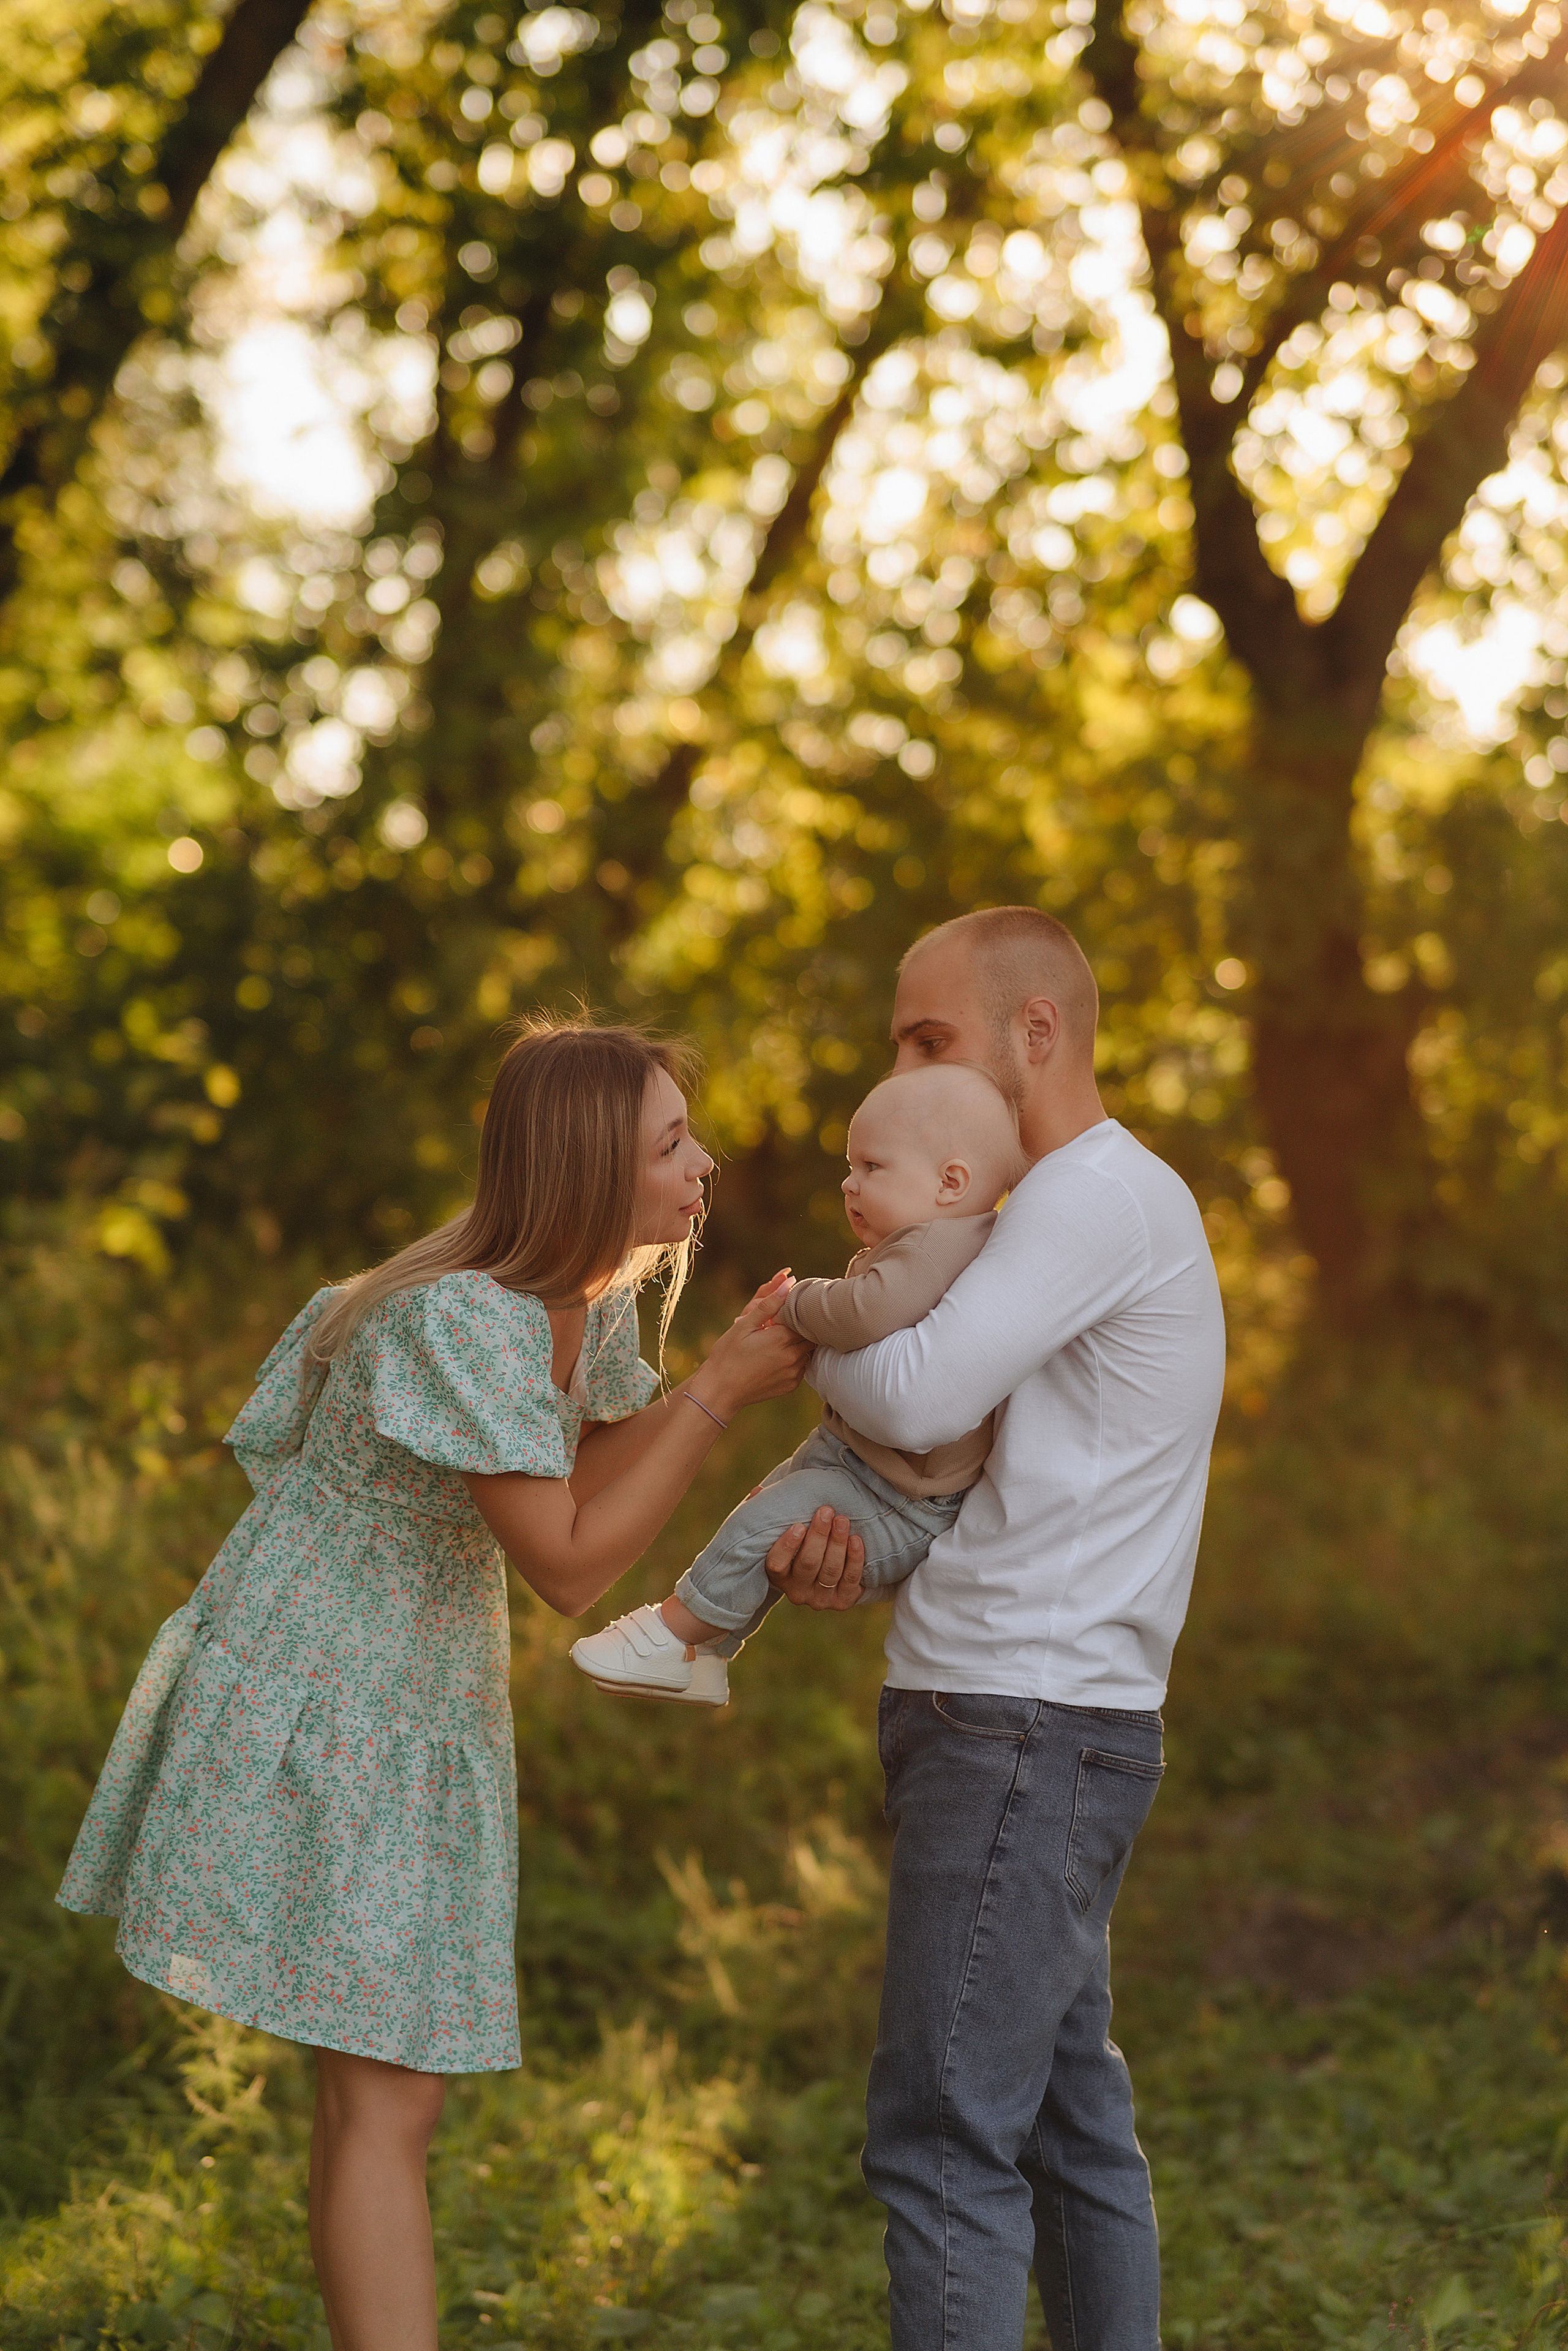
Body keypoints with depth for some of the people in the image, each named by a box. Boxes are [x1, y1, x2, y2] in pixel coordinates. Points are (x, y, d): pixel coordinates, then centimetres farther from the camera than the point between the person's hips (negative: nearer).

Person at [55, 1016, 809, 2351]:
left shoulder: (595, 1301, 1)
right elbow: (568, 1565, -23)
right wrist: (721, 1395, -20)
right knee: (386, 2099, -10)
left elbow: (586, 1488, 11)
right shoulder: (458, 1320, -26)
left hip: (421, 1706, 9)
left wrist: (732, 1362, -1)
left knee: (380, 2086, 13)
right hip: (310, 1713, -9)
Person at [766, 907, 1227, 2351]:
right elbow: (970, 1461, 19)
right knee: (1068, 2118, 14)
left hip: (1029, 1727, -10)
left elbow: (918, 1396, -22)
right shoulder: (1074, 1208, 21)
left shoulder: (1102, 1193, -11)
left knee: (943, 2136, -10)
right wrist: (845, 1565, -1)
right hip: (1030, 1718, 10)